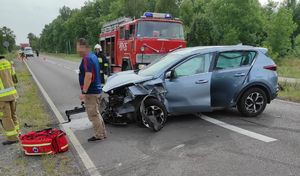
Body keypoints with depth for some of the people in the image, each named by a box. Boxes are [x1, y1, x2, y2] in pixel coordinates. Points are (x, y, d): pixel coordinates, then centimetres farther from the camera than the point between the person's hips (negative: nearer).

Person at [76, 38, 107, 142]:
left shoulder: (87, 58, -18)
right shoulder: (93, 56, 13)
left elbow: (88, 76, -27)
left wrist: (84, 92, -25)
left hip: (91, 91, -10)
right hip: (96, 90, 10)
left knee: (93, 115, 2)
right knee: (96, 113, 18)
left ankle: (99, 135, 13)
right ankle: (102, 133, 27)